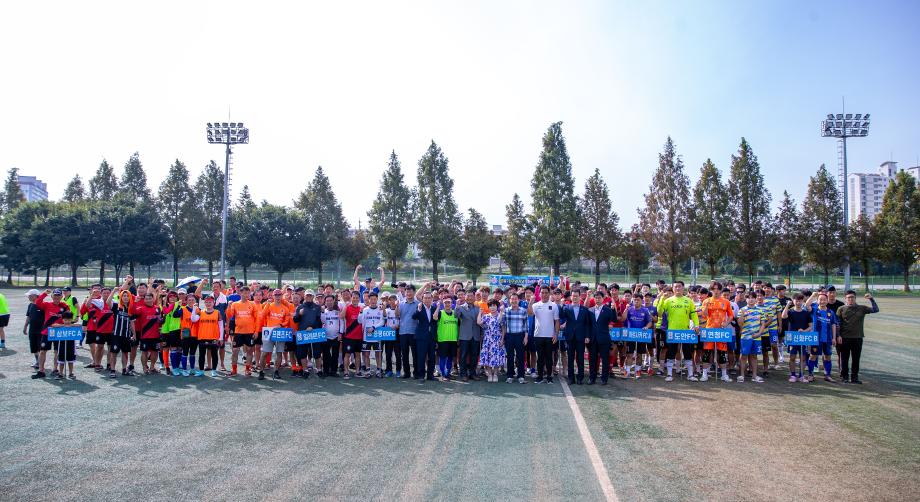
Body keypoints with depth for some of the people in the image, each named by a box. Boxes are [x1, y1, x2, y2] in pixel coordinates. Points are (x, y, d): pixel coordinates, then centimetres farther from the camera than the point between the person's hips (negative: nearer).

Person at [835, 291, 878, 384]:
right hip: (844, 338, -2)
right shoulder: (841, 309, 1)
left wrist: (871, 299, -9)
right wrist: (838, 336, -6)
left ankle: (854, 377, 18)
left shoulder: (862, 308, 7)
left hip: (857, 338, 2)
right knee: (844, 359, 4)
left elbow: (875, 310, 1)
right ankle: (844, 377, 13)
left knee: (856, 359, 8)